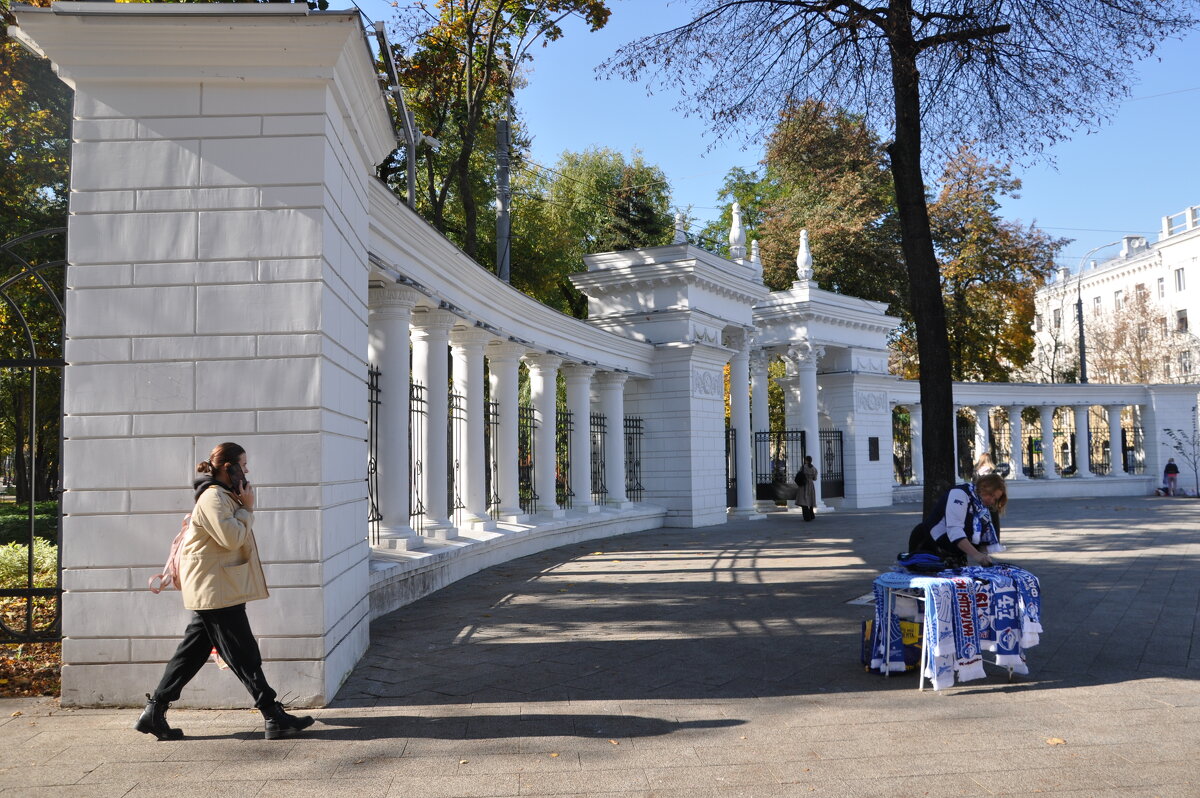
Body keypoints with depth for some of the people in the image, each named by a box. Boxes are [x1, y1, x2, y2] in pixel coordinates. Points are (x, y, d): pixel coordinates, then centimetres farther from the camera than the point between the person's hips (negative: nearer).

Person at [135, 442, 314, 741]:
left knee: (192, 653, 12)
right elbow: (232, 538, -24)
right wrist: (247, 510, -12)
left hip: (212, 592, 10)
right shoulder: (212, 498, -16)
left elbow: (235, 536, 22)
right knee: (245, 656, -6)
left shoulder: (224, 497, 17)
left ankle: (154, 713, 17)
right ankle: (274, 718, -2)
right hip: (216, 591, -10)